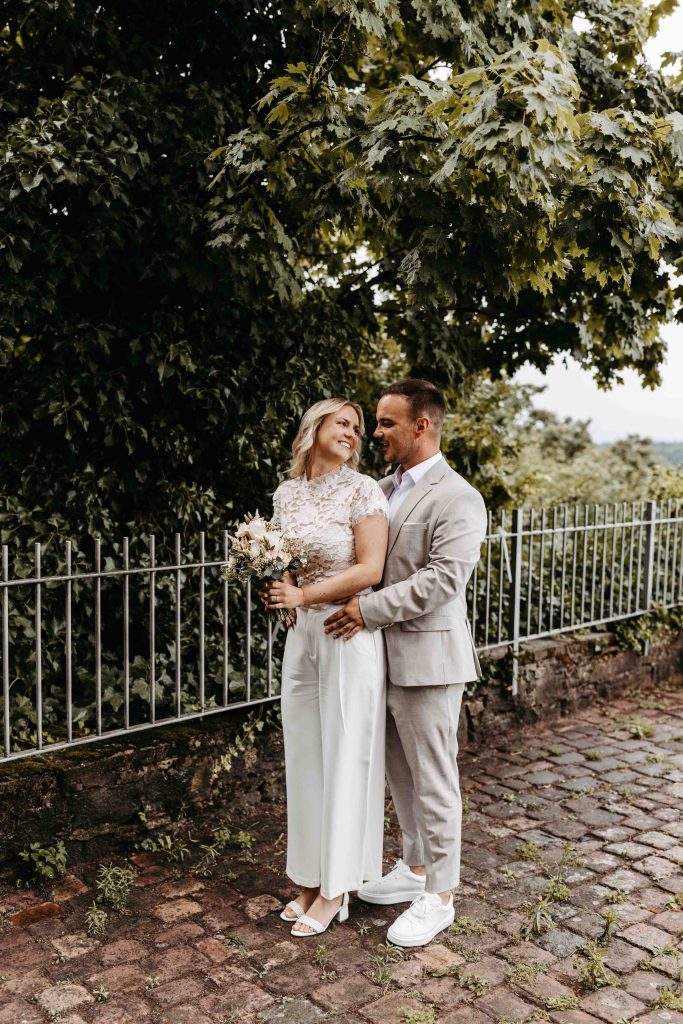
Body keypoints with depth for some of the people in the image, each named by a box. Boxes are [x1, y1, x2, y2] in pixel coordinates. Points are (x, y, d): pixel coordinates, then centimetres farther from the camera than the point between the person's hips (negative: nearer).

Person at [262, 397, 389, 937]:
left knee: (345, 756, 4)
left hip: (349, 633, -6)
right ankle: (313, 877, 28)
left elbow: (370, 569, -15)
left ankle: (336, 888, 19)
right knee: (304, 755, 12)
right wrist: (273, 585, -5)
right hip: (301, 632, 6)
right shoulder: (286, 493, 8)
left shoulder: (363, 490, -9)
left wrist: (303, 594, -17)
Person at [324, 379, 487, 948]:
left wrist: (369, 609, -22)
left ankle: (438, 897, 21)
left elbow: (444, 577, -22)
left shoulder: (457, 498, -14)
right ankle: (415, 868, 38)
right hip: (385, 657, 8)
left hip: (427, 658, -8)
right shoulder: (385, 489, 11)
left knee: (433, 779, 5)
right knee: (401, 772, 20)